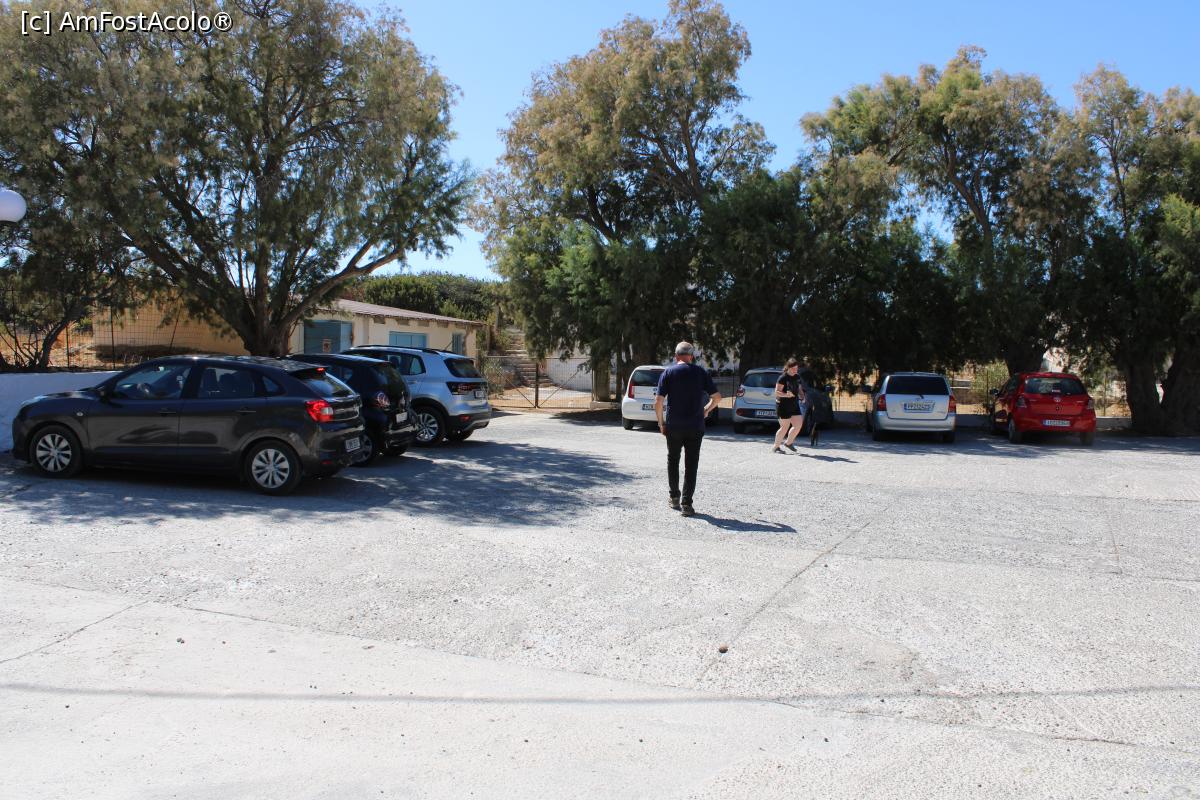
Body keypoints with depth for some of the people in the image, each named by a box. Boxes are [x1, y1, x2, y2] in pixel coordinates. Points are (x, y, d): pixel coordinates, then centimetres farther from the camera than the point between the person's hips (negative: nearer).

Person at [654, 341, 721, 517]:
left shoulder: (668, 373, -2)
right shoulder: (701, 373, 1)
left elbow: (658, 402, -8)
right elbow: (717, 397, 2)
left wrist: (661, 423, 3)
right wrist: (707, 410, 19)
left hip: (673, 426, 0)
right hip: (695, 427, 0)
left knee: (673, 461, 19)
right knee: (691, 465, 4)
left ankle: (674, 497, 26)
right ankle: (686, 503, -1)